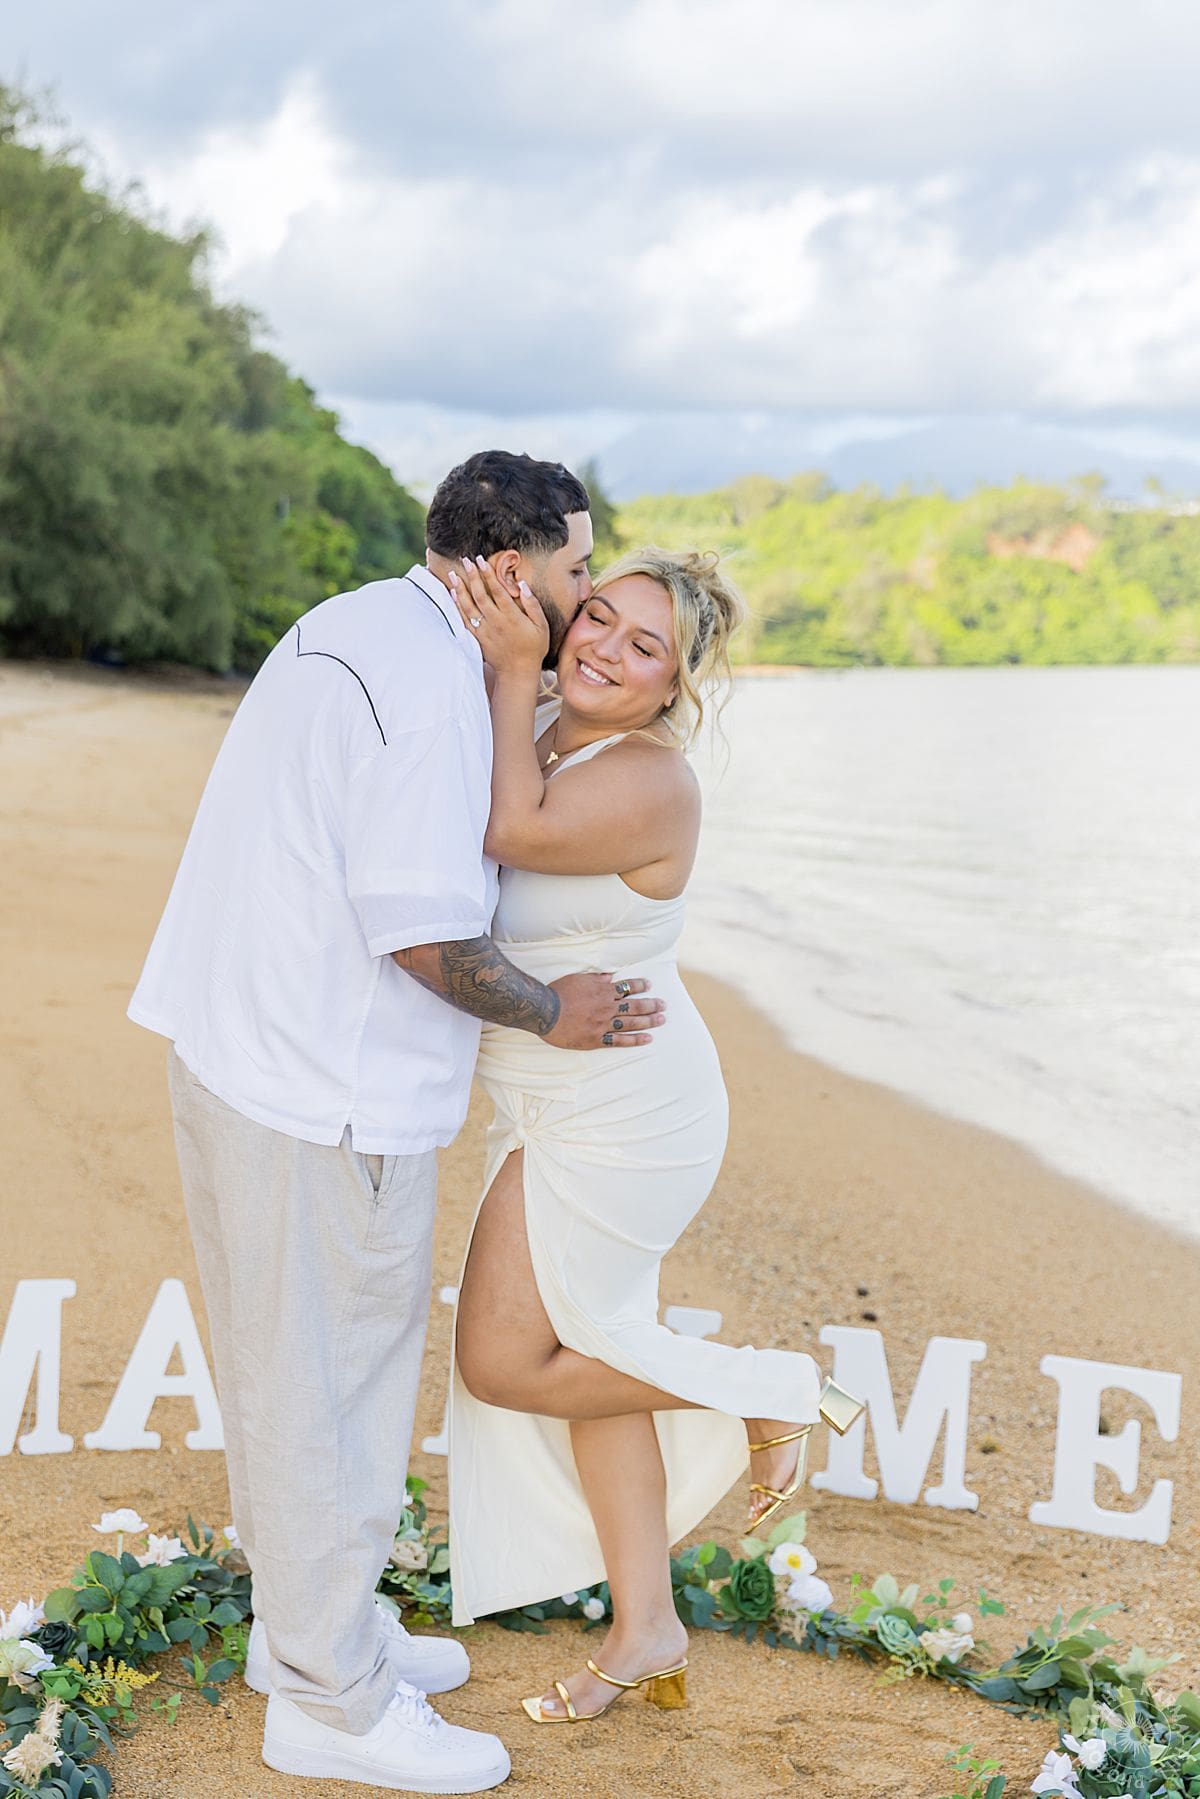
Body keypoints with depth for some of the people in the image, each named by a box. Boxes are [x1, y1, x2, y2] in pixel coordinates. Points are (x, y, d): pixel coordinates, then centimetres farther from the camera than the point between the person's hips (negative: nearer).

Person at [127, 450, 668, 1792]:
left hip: (238, 1051, 10)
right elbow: (424, 937, -23)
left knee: (283, 1369, 21)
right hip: (325, 1093, -10)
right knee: (324, 1389, 3)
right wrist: (548, 1013, -7)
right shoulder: (429, 685, -20)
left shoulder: (351, 627, 12)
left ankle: (309, 1624, 37)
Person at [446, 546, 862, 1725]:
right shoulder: (546, 725, 2)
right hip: (579, 1109, 9)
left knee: (504, 1364, 1)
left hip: (617, 1126, -9)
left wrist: (514, 669, -23)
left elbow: (513, 830, -27)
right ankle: (647, 1630, 29)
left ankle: (768, 1394, 12)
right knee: (581, 1353, 16)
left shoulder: (651, 785, -23)